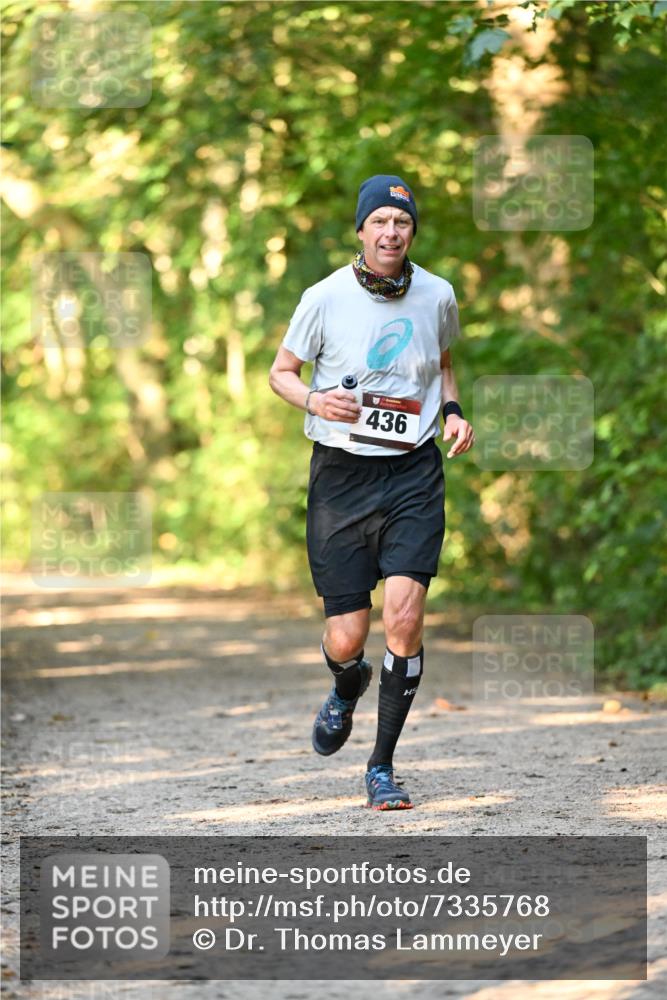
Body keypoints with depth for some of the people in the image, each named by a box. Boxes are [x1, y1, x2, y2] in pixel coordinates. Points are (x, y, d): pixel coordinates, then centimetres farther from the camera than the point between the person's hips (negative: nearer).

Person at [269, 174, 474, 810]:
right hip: (341, 475, -1)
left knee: (404, 617, -16)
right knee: (345, 640, -1)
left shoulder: (437, 296, 4)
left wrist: (453, 412, 4)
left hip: (414, 471, 1)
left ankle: (382, 767, 1)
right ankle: (347, 686, 40)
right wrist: (314, 400, -14)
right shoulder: (325, 297, -5)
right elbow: (281, 371, 7)